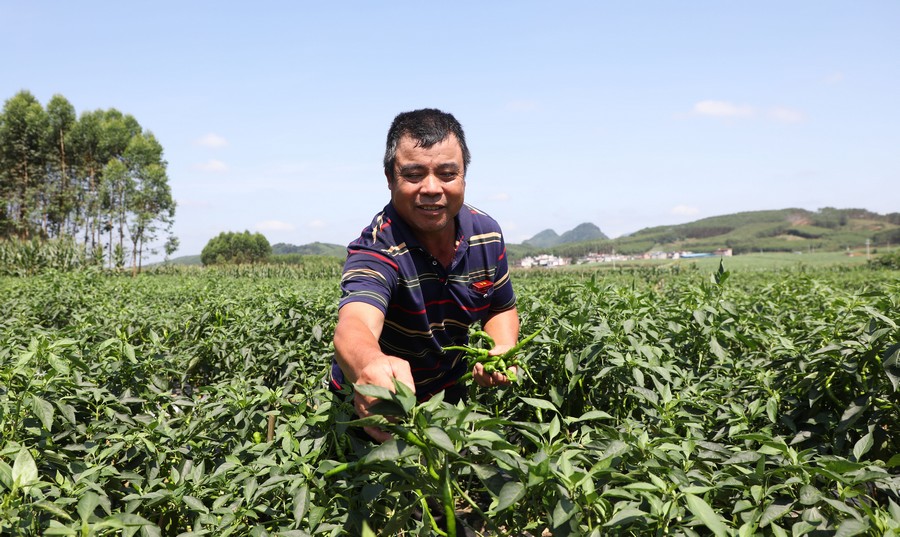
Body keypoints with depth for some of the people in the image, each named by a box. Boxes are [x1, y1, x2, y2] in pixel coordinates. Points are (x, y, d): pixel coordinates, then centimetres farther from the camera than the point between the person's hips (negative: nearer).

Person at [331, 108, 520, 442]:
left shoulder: (486, 234, -12)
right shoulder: (377, 250, -31)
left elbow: (501, 309, 5)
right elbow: (354, 326, -51)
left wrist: (503, 350, -17)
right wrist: (371, 364, -74)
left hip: (451, 396, 5)